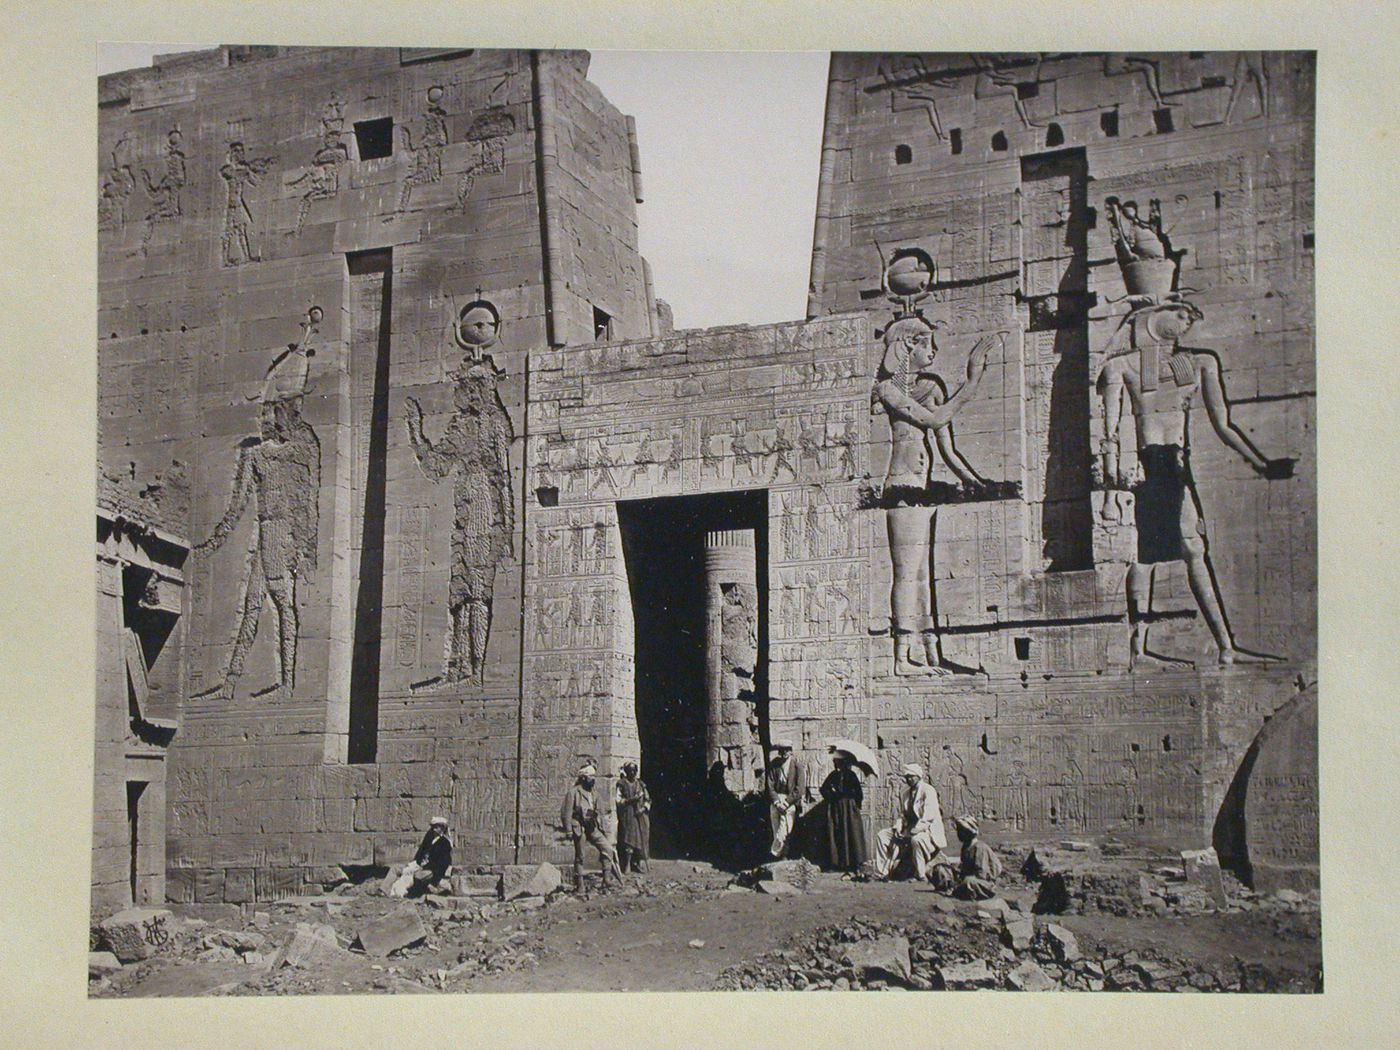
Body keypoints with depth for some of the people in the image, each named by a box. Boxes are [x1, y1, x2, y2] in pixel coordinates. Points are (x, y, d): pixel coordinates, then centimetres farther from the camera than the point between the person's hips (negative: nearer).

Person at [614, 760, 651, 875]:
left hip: (641, 817, 5)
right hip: (627, 817, -5)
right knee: (627, 843, -11)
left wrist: (644, 808, -2)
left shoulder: (640, 784, 15)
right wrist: (631, 800, -16)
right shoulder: (621, 784, 2)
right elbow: (619, 800, -5)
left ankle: (639, 867, 8)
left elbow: (648, 799, 17)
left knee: (641, 843, 2)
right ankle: (623, 868, -8)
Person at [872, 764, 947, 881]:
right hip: (909, 828, 8)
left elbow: (929, 816, -21)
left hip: (928, 829, -8)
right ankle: (881, 873, -8)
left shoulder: (928, 791, -11)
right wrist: (898, 826, -4)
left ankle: (921, 875, -28)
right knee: (881, 835, -4)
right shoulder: (904, 792, 11)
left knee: (916, 839, -40)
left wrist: (914, 830, -27)